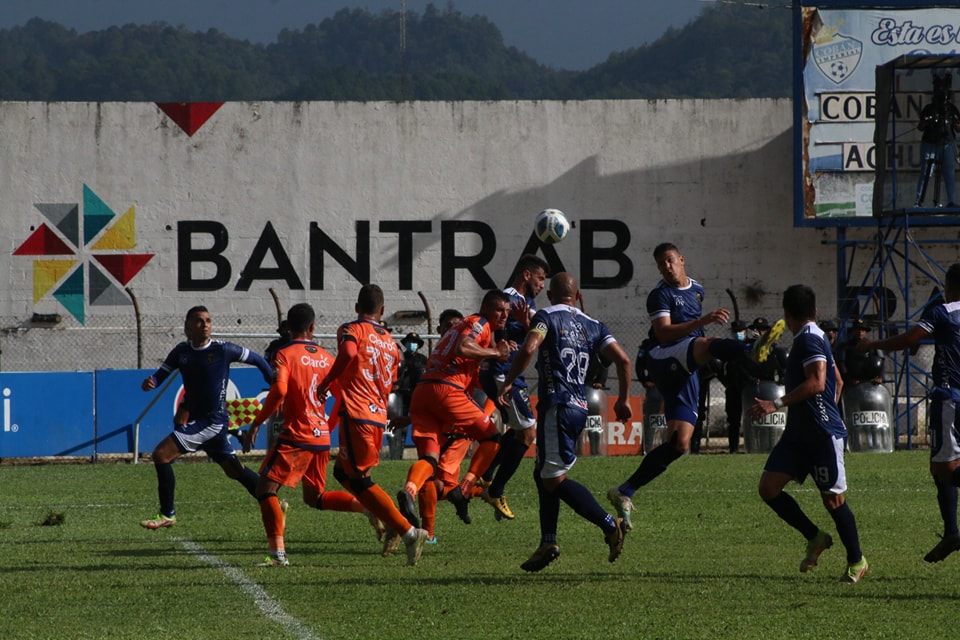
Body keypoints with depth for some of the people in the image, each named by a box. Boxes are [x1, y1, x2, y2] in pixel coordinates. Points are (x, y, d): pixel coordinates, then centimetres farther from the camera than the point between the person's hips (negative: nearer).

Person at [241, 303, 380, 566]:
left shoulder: (285, 354, -7)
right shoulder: (325, 356, 11)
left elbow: (279, 389, -22)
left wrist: (256, 424, -15)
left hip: (296, 436, -6)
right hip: (322, 436, 7)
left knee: (266, 488, 0)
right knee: (314, 498, 20)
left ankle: (278, 553, -13)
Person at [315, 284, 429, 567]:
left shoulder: (351, 329, 1)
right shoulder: (390, 342, 19)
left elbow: (349, 353, -22)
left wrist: (326, 383, -12)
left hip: (356, 414, -7)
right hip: (379, 415, 7)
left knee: (360, 480, -4)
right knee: (342, 471, 20)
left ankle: (408, 531, -14)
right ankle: (391, 524, 9)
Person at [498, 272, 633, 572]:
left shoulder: (546, 317, -1)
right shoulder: (593, 326, 16)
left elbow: (529, 349, -18)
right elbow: (623, 360, 9)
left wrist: (508, 383, -8)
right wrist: (623, 400, 19)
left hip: (557, 406, -8)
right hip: (580, 407, 8)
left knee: (555, 479, -8)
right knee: (543, 475, 17)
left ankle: (610, 524, -19)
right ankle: (548, 543, 13)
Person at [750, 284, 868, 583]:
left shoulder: (809, 339, -14)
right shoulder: (810, 338, 17)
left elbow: (816, 383, -25)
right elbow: (837, 381, 25)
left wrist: (777, 404, -28)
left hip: (822, 433, -10)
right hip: (799, 433, 10)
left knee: (832, 498, -3)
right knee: (768, 487, 0)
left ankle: (856, 561, 12)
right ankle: (815, 538, 13)